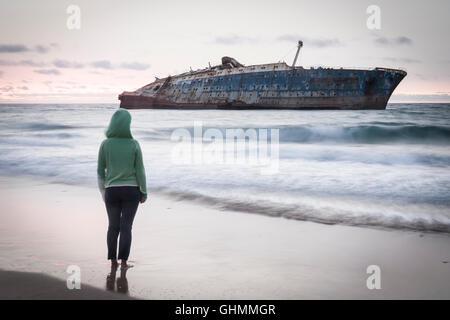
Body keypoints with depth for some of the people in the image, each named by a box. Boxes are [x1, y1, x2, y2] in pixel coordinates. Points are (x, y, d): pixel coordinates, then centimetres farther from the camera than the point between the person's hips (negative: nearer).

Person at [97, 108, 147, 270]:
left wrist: (102, 191, 13)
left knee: (113, 226, 15)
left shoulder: (105, 144, -7)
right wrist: (144, 192, 4)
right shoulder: (134, 144, -8)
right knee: (126, 227, 4)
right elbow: (140, 170, -7)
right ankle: (123, 262, 1)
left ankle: (113, 261, 15)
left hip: (112, 191, 1)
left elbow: (100, 170, -1)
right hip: (131, 190, -1)